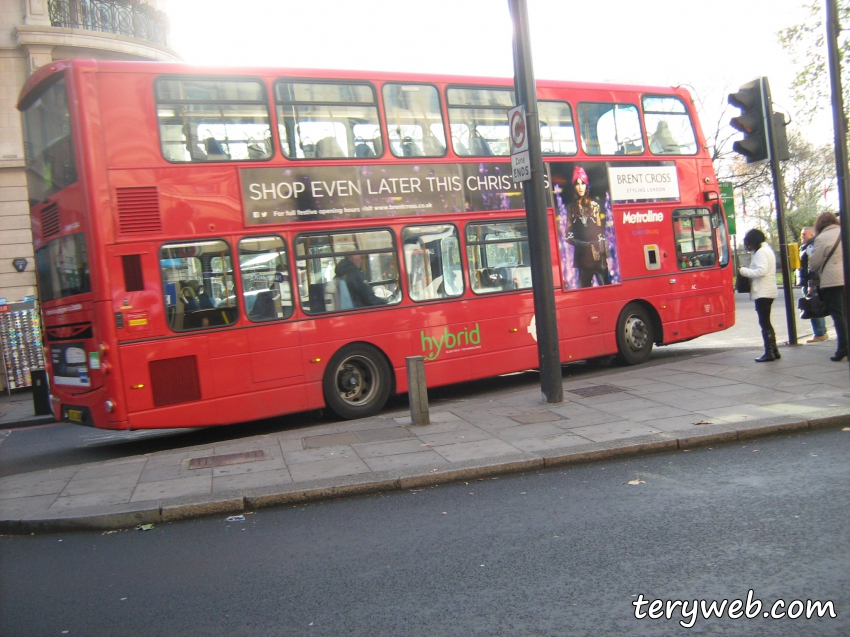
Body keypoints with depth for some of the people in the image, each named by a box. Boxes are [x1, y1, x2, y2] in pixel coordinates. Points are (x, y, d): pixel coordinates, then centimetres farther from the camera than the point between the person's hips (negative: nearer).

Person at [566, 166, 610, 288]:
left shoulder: (594, 205, 5)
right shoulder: (572, 208, 9)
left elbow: (601, 232, 3)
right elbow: (569, 235, 8)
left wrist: (601, 252, -6)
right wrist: (582, 244, -8)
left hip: (597, 252, -2)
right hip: (582, 254, 2)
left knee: (605, 284, -7)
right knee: (584, 286, 3)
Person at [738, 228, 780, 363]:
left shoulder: (761, 252, -13)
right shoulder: (767, 250, 20)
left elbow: (761, 270, -24)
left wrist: (743, 271, -16)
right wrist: (746, 270, 5)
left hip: (763, 293, -11)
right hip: (767, 291, 11)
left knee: (764, 323, -8)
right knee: (766, 322, 15)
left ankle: (769, 353, -6)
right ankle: (773, 350, 19)